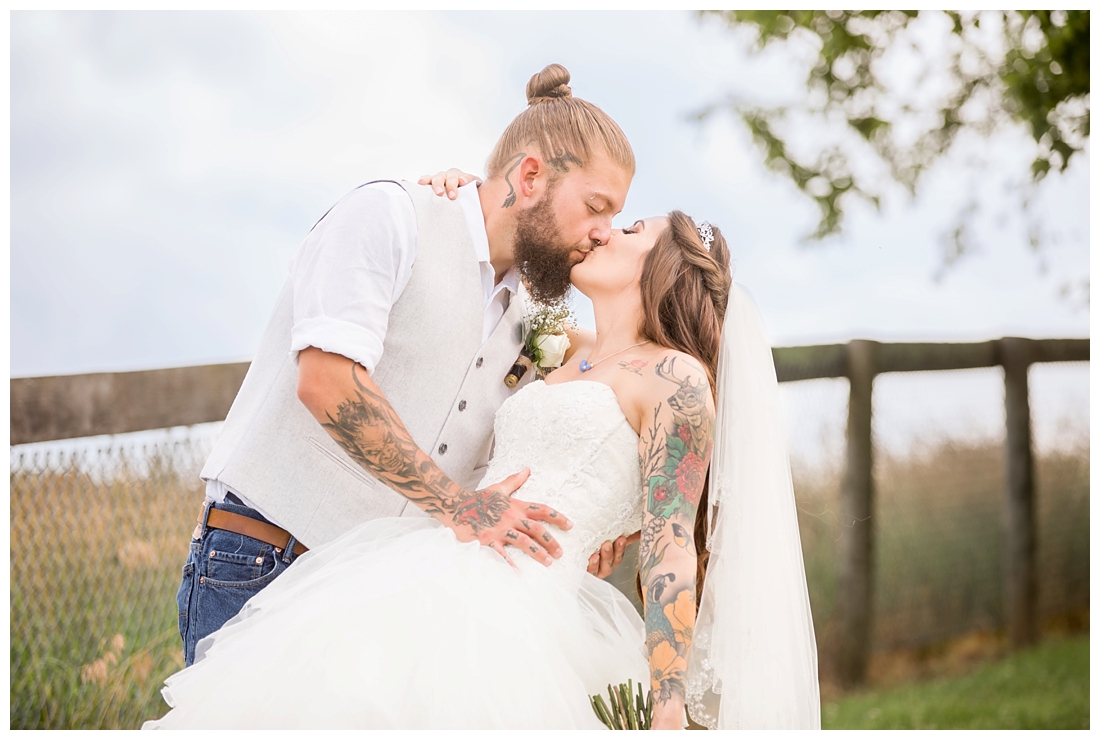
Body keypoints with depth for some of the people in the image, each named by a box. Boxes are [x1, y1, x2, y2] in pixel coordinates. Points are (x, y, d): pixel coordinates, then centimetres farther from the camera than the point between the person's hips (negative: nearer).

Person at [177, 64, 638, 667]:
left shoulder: (514, 324, 16)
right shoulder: (386, 215, -7)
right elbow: (326, 379, -21)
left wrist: (570, 530, -1)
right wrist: (455, 505, -20)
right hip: (258, 566, -7)